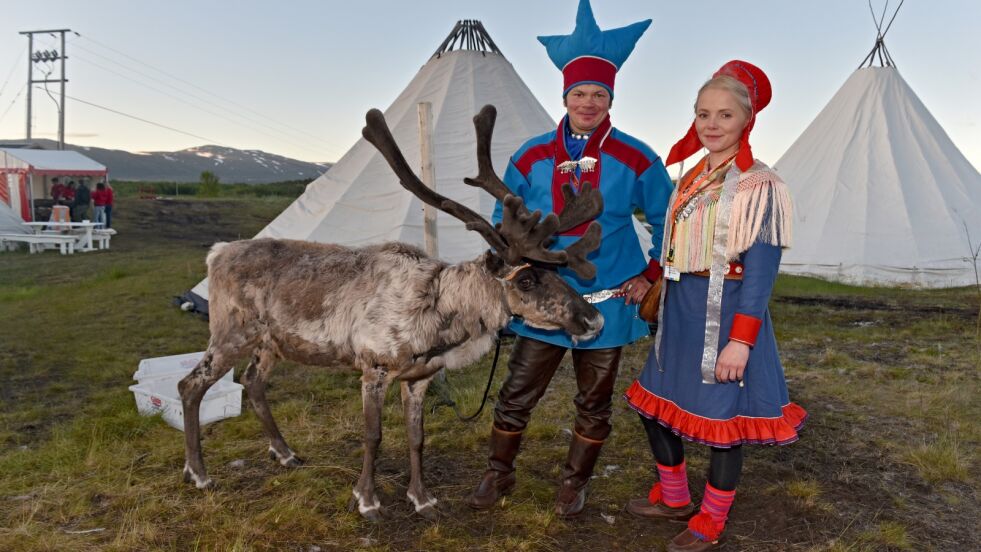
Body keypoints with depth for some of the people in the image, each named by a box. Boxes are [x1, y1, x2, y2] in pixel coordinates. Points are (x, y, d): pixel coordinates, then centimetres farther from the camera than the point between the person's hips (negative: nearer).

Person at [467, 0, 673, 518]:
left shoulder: (635, 159, -7)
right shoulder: (532, 156, -3)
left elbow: (667, 219, 5)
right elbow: (505, 221, 10)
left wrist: (651, 275, 0)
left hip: (607, 302, 0)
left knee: (594, 403, 13)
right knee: (516, 394, 6)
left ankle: (573, 483, 34)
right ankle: (498, 474, 29)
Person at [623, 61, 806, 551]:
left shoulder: (759, 185, -13)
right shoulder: (692, 179, 9)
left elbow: (760, 271, -17)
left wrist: (741, 340, -22)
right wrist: (655, 294, 17)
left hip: (725, 315, -8)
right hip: (681, 313, 8)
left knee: (722, 419, 5)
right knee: (654, 405, 15)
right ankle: (674, 498, 37)